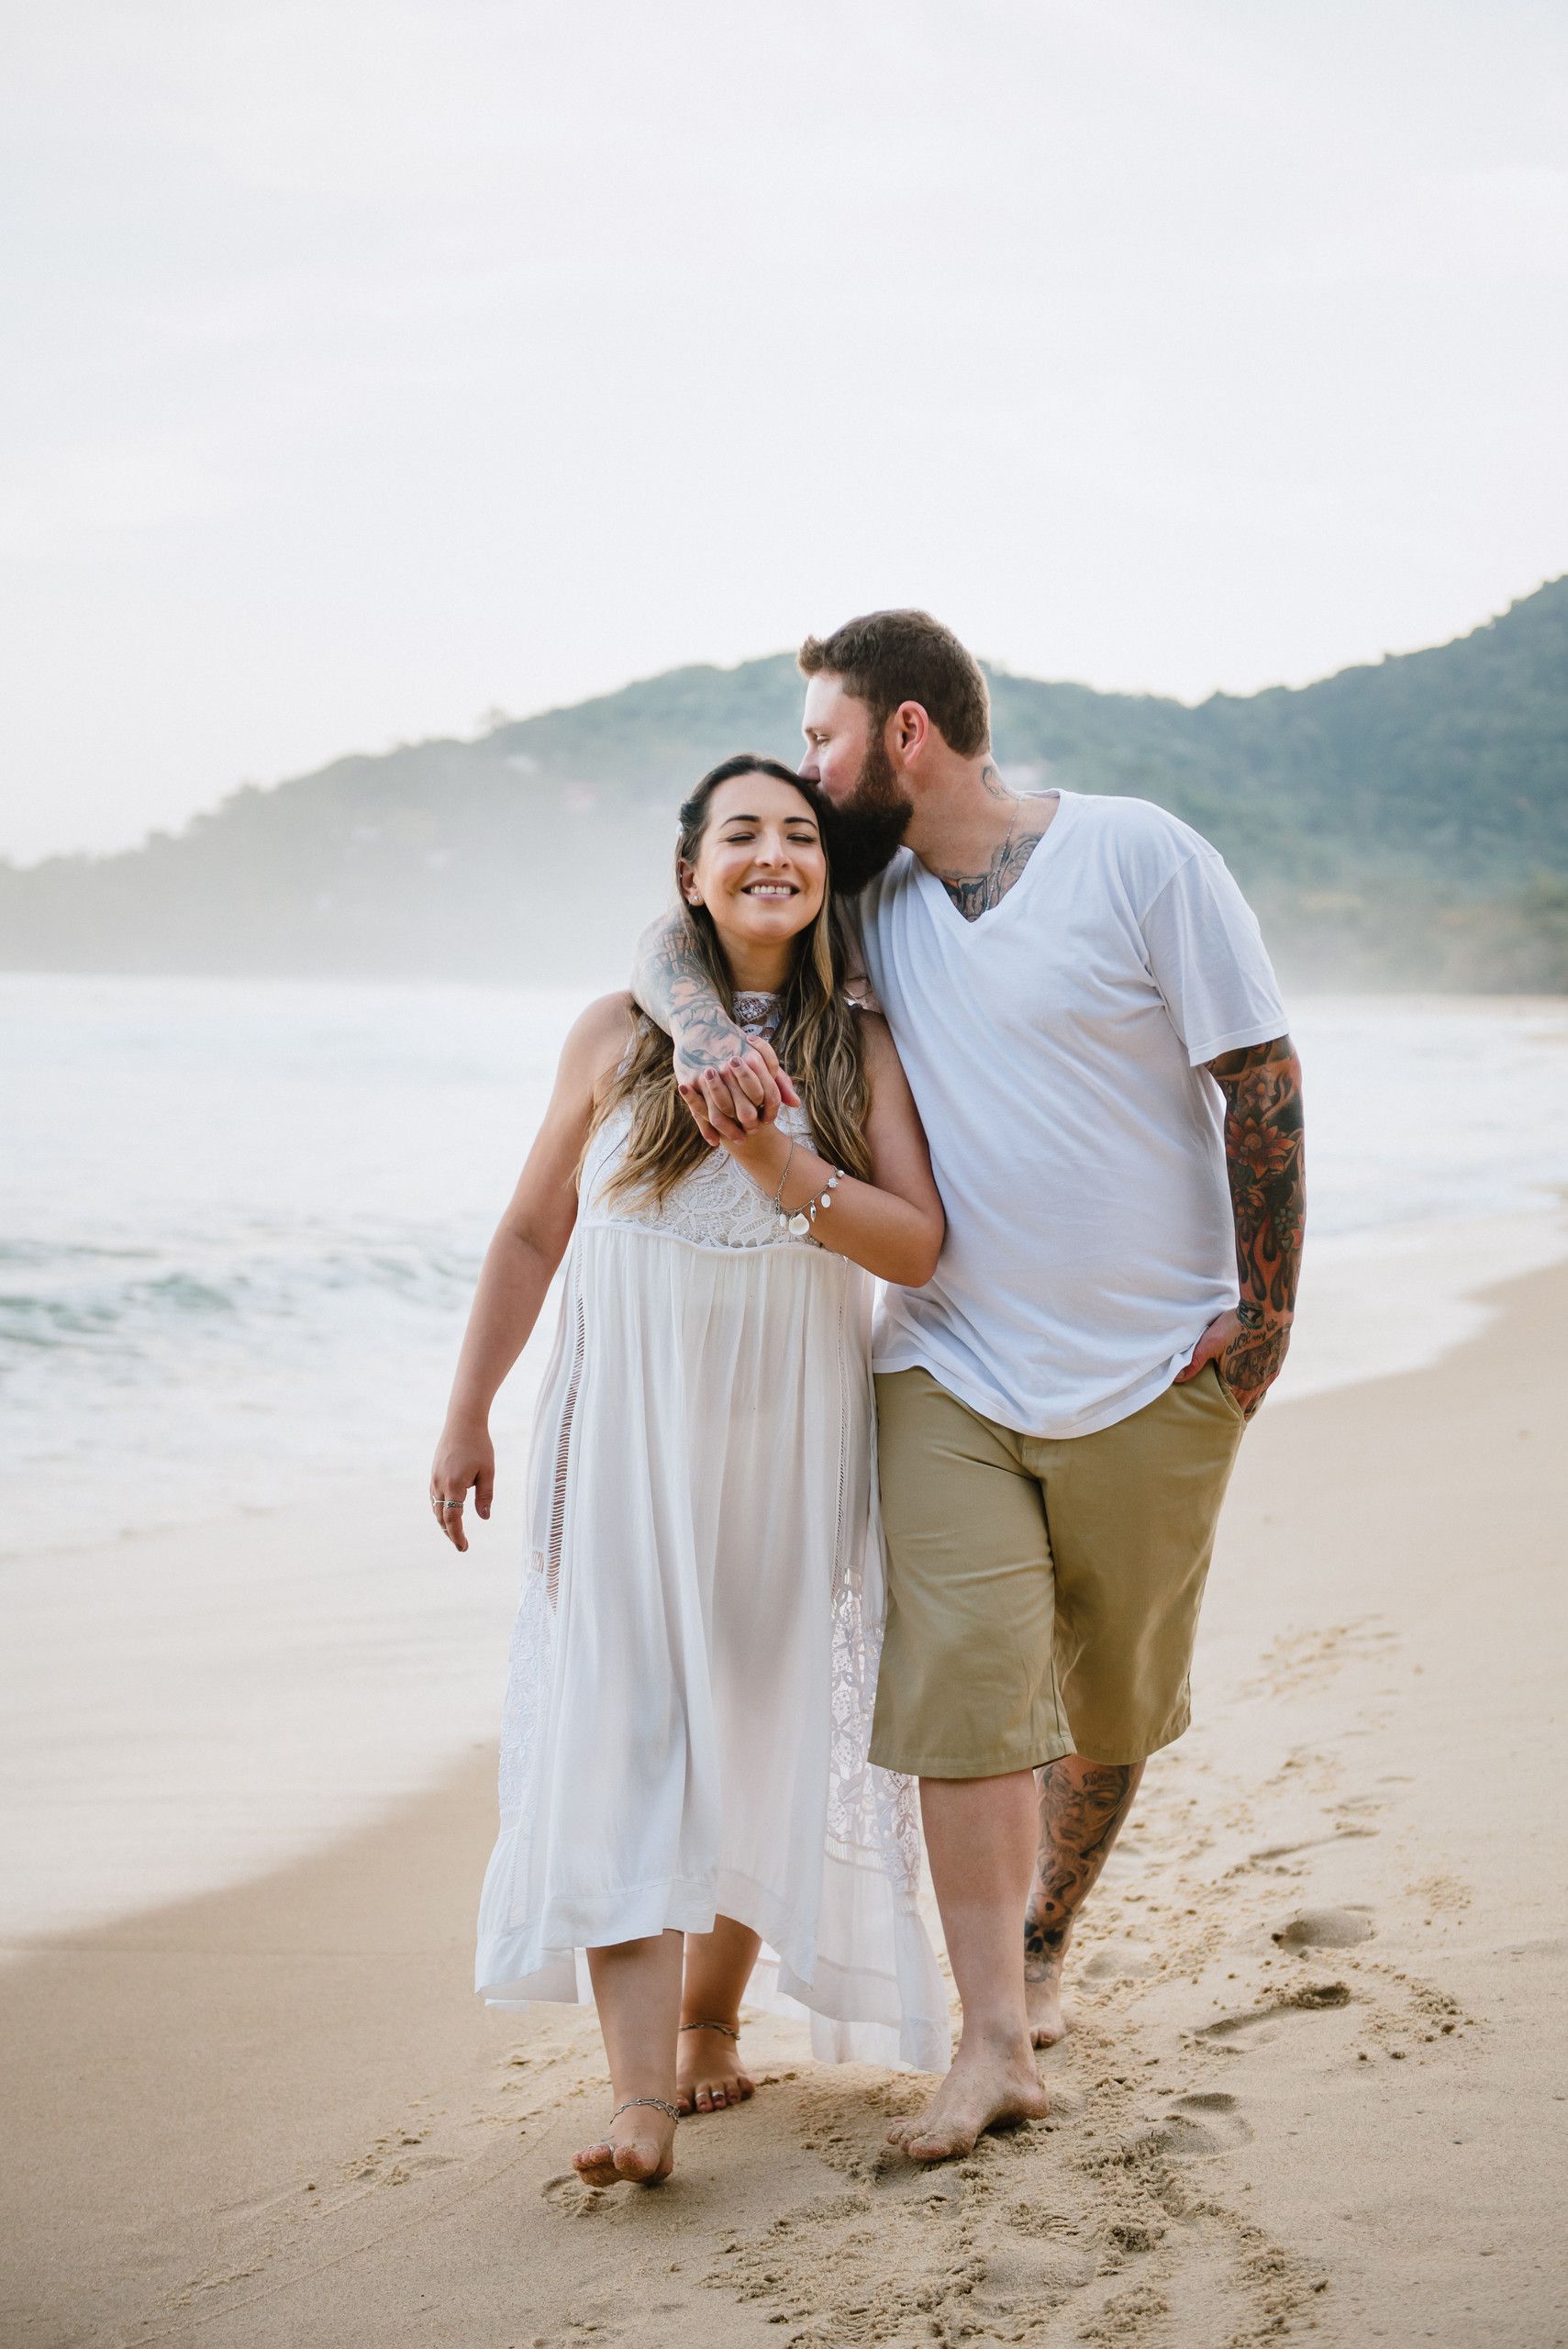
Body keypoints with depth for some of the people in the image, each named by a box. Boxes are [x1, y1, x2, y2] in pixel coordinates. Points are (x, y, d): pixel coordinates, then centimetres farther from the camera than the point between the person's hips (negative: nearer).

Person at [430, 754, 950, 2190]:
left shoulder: (860, 1049, 2)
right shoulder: (620, 1036, 3)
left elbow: (919, 1248, -8)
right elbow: (530, 1235, 9)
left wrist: (774, 1158, -21)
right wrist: (468, 1418, 10)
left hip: (792, 1453, 1)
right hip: (628, 1447, -1)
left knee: (765, 1742, 6)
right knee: (621, 1743, -10)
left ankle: (713, 2017, 29)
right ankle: (642, 2099, -13)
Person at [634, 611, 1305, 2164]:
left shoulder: (1140, 857, -8)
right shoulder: (873, 899, 6)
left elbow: (1260, 1080, -6)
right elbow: (679, 941, 7)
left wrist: (1262, 1315, -8)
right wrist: (708, 1034, -17)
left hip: (1151, 1377, -2)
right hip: (951, 1369, 3)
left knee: (1113, 1702, 11)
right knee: (964, 1681, -11)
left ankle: (1042, 1946, 34)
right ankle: (994, 2039, -6)